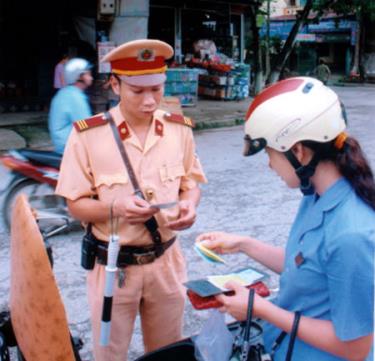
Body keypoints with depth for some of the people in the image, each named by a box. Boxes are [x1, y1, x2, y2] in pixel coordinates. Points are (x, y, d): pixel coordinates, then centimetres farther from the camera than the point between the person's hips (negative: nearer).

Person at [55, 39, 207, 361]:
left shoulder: (180, 128, -2)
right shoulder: (87, 134, -14)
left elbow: (191, 182, 9)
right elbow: (76, 204, -8)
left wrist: (189, 205, -14)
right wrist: (115, 207, -27)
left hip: (166, 262, 3)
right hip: (113, 266, -3)